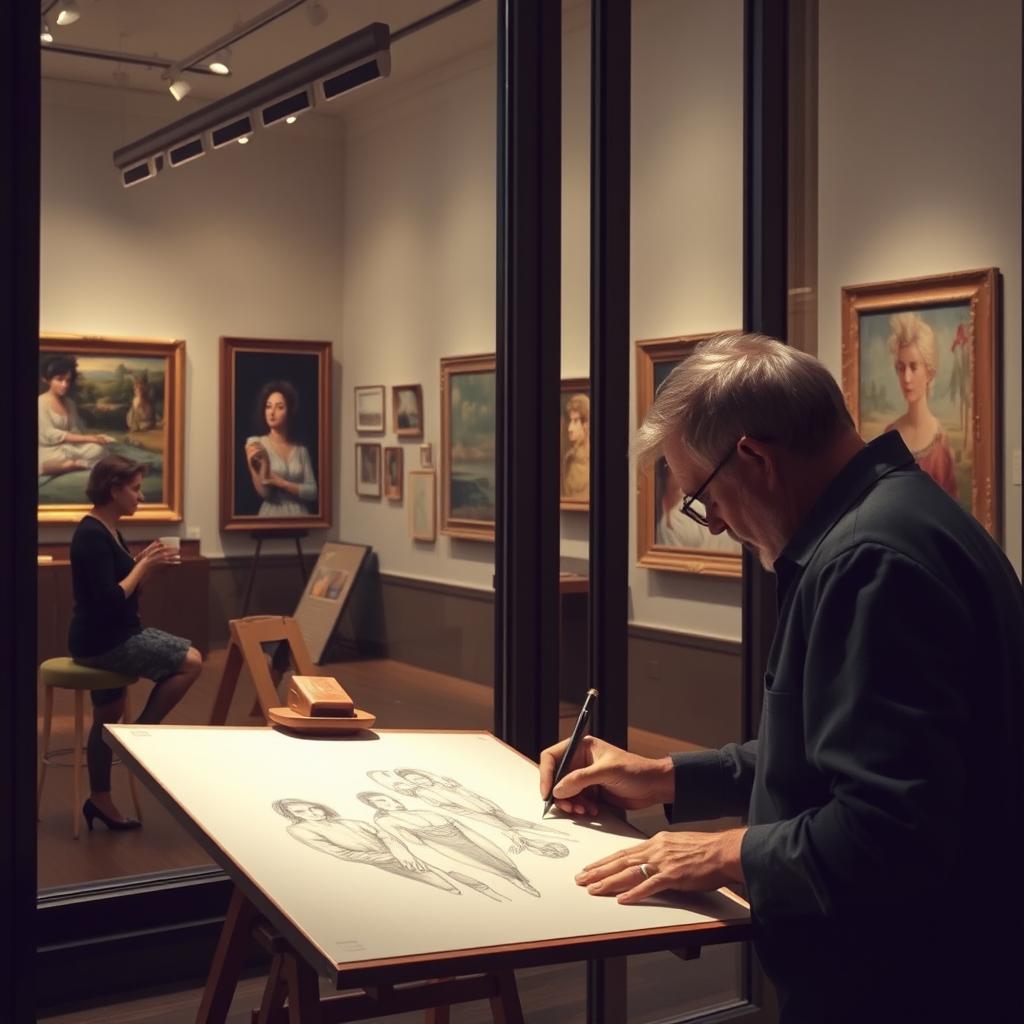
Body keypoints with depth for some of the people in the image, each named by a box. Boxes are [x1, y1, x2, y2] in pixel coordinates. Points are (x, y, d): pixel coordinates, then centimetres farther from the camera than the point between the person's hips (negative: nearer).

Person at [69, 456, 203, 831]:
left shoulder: (106, 529, 10)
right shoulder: (92, 536, -19)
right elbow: (110, 599, -24)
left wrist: (143, 562, 2)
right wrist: (144, 565, -15)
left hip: (110, 637, 10)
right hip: (101, 641, -10)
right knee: (190, 662, -10)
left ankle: (100, 800, 23)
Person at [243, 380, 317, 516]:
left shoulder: (301, 450, 8)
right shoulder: (255, 443, 2)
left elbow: (312, 492, 0)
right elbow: (263, 492, -5)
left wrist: (280, 482, -9)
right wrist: (263, 463, -20)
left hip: (300, 514, 2)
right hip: (271, 514, -1)